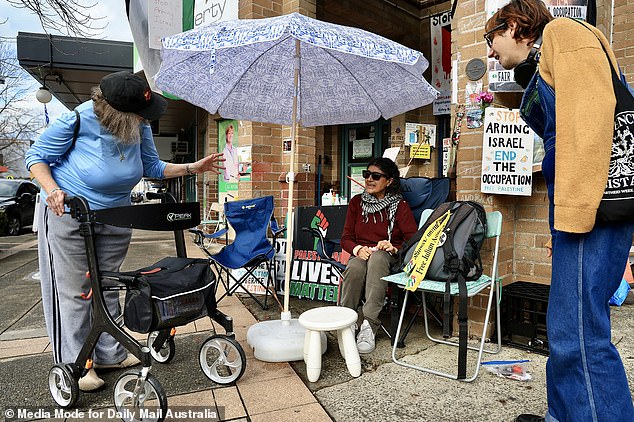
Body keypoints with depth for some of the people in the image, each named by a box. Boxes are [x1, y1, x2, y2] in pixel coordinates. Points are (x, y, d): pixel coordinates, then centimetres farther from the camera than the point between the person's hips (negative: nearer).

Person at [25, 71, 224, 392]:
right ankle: (73, 363, 13)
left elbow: (152, 166, 6)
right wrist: (52, 190, -28)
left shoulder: (140, 127, -5)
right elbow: (36, 156, -10)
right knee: (73, 290, 0)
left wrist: (192, 168, -4)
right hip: (68, 213, -5)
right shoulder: (78, 120, -20)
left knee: (107, 287, 12)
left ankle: (109, 354, 23)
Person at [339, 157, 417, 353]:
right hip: (360, 255, 2)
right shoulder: (356, 202, 12)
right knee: (355, 268, -35)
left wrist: (394, 248, -21)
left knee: (377, 257, -39)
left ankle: (368, 324, -42)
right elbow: (346, 238, 10)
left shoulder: (399, 206, 2)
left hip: (388, 258, -2)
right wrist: (358, 249, -11)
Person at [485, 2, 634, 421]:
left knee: (577, 332, -10)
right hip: (576, 209, 10)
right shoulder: (541, 72, 28)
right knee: (567, 326, 15)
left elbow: (591, 114, -14)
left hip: (591, 204, -10)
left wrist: (575, 210, -21)